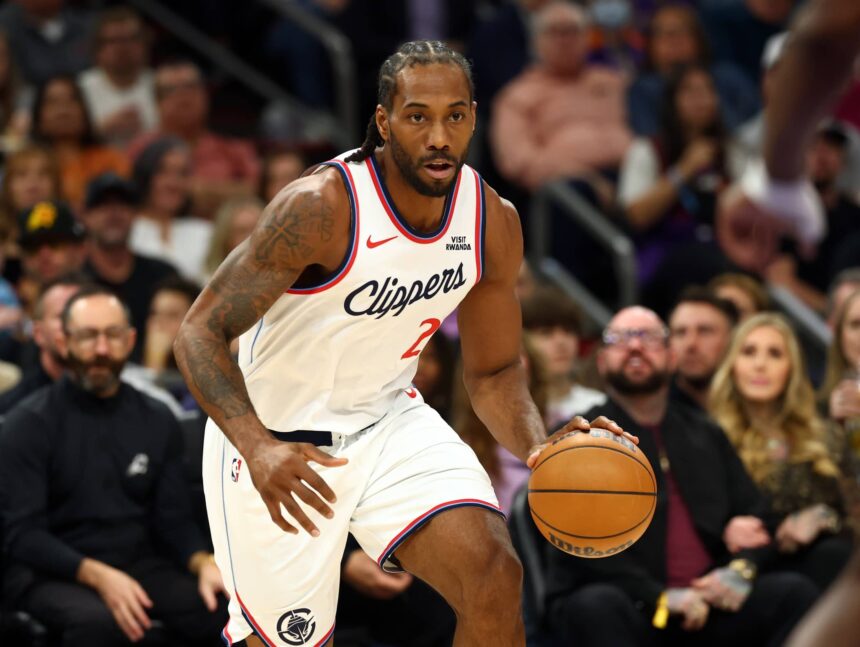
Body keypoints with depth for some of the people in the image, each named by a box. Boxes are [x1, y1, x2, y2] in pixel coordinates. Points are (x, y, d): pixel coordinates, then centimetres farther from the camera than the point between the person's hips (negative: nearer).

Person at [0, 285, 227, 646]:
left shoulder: (157, 422, 9)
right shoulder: (29, 424, -4)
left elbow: (174, 519, 9)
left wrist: (203, 563, -14)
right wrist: (98, 576, -26)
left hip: (140, 564, 4)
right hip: (53, 573, -4)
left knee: (219, 610, -25)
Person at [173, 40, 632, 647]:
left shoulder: (493, 222, -8)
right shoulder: (320, 208, -26)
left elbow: (493, 371, 5)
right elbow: (200, 333, -24)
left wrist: (539, 447, -17)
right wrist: (258, 448, -41)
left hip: (391, 420, 4)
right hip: (279, 447, -4)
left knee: (495, 575, -18)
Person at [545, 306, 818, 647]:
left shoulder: (706, 436, 22)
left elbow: (754, 514, 19)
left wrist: (741, 570, -6)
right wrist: (660, 596, -19)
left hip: (709, 605, 5)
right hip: (627, 604, -4)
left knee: (794, 591, -19)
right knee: (599, 604, -37)